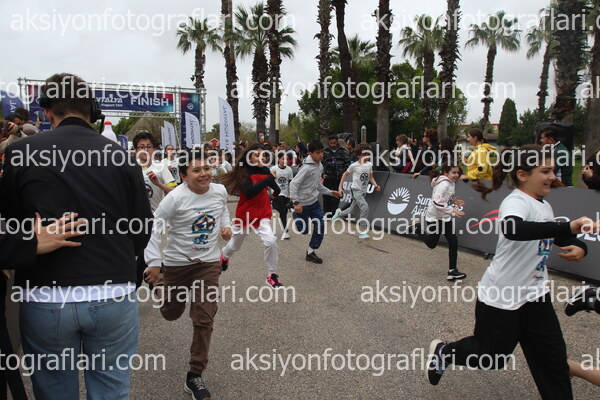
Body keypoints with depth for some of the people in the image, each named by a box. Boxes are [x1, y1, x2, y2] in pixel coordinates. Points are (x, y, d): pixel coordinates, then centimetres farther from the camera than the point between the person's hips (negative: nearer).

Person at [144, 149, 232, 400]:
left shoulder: (219, 191, -7)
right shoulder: (176, 198, -21)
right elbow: (154, 227, -15)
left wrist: (226, 225, -1)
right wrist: (154, 263, -19)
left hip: (209, 263, 2)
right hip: (177, 263, -2)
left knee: (204, 319, -3)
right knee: (171, 314, 19)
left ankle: (195, 376, 14)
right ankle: (158, 282, 56)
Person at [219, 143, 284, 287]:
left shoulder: (265, 170, -4)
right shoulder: (243, 173, -17)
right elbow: (249, 193, -34)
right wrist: (268, 179, -38)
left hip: (263, 213, 2)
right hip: (245, 214, -2)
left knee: (270, 241, -23)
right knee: (235, 245, 21)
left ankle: (272, 275, -4)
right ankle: (225, 256, 58)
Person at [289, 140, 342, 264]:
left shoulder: (320, 166, 5)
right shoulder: (307, 167, -22)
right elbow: (294, 184, -24)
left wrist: (330, 192, 10)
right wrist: (296, 202, -30)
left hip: (315, 202, 7)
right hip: (303, 204, -7)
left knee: (320, 227, 2)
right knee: (303, 230, 5)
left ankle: (311, 252, 15)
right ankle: (296, 215, 35)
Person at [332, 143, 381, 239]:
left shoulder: (369, 164, 1)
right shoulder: (354, 166, -12)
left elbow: (371, 177, 10)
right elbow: (345, 174, 1)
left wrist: (376, 185, -8)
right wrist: (340, 187, -3)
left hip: (363, 191, 6)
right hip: (355, 189, -6)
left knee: (350, 211, 14)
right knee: (365, 207, -27)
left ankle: (339, 213, 49)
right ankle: (362, 231, -19)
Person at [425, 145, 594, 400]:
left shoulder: (544, 206, 7)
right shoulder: (516, 201, -21)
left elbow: (558, 237, 21)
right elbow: (512, 228, -45)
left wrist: (579, 247, -1)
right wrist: (567, 227, -50)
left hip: (535, 293, 8)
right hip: (501, 298, -8)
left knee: (554, 361, 9)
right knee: (492, 356, 11)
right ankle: (443, 351, 35)